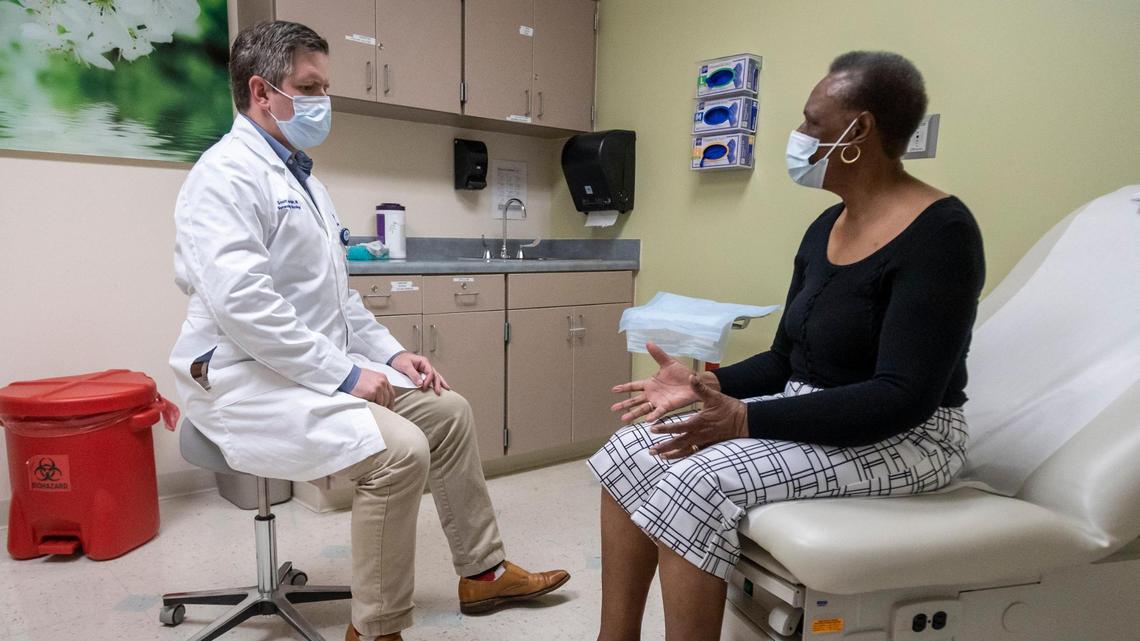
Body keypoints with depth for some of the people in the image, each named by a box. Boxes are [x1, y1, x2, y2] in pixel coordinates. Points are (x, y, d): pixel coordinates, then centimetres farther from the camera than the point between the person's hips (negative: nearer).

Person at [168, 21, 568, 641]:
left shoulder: (300, 175, 17)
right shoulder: (227, 174, -13)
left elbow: (337, 292, 19)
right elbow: (241, 302, -26)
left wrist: (390, 352, 7)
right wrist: (344, 374, -22)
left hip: (323, 366, 10)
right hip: (247, 379, -9)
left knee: (448, 410, 4)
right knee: (399, 449, -27)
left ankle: (483, 572, 18)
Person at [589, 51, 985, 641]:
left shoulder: (939, 232, -16)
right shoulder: (826, 227, 9)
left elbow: (903, 397, -23)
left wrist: (746, 420, -29)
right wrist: (704, 385, -5)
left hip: (900, 439, -8)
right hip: (806, 415, 8)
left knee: (696, 482, -29)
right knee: (629, 454, -7)